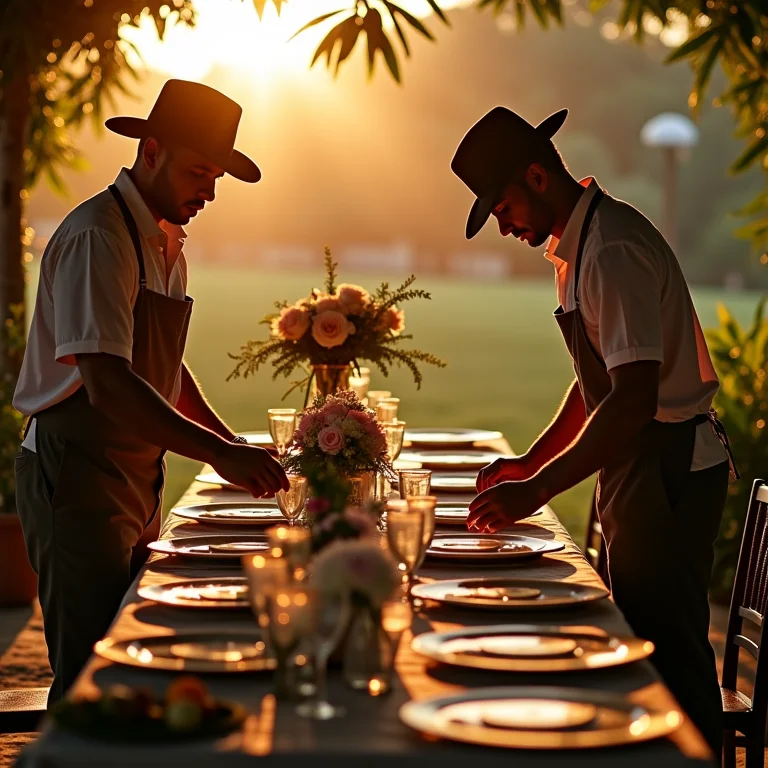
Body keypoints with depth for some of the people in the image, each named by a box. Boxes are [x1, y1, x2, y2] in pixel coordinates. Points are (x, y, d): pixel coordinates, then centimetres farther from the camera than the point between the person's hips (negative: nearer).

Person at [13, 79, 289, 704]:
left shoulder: (167, 242, 14)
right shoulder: (98, 237, -16)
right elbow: (107, 382, -26)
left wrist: (232, 444, 10)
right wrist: (217, 453, -31)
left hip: (137, 483, 9)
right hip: (78, 482, -9)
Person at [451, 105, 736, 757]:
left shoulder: (613, 250, -21)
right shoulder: (575, 244, 12)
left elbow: (635, 401, -27)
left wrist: (537, 490, -24)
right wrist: (530, 461, 12)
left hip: (669, 472, -10)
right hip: (639, 470, 10)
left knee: (669, 652, -5)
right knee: (644, 641, 15)